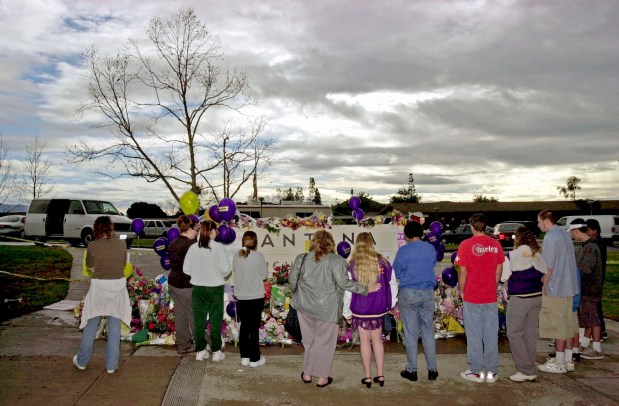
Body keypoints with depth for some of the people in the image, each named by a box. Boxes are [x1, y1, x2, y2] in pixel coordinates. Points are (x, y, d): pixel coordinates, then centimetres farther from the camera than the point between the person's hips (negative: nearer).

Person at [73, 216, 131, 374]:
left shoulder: (92, 246, -9)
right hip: (118, 286, 1)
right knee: (114, 327, 9)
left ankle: (82, 361, 29)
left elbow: (90, 268, 0)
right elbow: (123, 265, 3)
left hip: (99, 286, -1)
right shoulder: (121, 244, -6)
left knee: (91, 325, 16)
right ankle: (111, 365, 15)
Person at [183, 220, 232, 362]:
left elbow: (186, 269, 0)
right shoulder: (218, 247, -14)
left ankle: (200, 351, 20)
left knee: (199, 319, 11)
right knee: (215, 320, 8)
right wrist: (219, 275, 5)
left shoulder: (193, 248, -5)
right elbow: (226, 269, -16)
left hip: (198, 288, 3)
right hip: (215, 288, -3)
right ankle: (216, 352, 15)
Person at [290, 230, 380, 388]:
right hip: (327, 308, -3)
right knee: (324, 342, 10)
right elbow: (343, 283, -18)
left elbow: (292, 280, 5)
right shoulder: (336, 260, -11)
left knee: (309, 340, 18)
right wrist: (366, 289, -9)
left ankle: (307, 374, 28)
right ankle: (322, 377, 18)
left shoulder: (302, 258, 1)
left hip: (305, 306, 4)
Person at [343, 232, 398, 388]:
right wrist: (390, 304, 17)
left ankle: (368, 377, 16)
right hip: (379, 309, 2)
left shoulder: (352, 265, -10)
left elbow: (347, 290, -7)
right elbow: (392, 285, 4)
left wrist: (347, 311, 3)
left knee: (365, 340, 8)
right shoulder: (383, 262, -5)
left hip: (360, 309, -2)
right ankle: (380, 375, 20)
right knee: (377, 339, 14)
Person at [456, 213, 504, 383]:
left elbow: (462, 272, -10)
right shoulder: (496, 245, 0)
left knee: (474, 335, 6)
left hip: (472, 298, -3)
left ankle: (477, 372, 14)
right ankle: (492, 371, 18)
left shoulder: (466, 245, -12)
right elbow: (499, 270, 7)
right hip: (491, 298, 3)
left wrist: (461, 291, 3)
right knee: (491, 335, 11)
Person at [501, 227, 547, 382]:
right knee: (531, 332, 13)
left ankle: (526, 370, 1)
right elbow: (544, 274, 10)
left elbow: (503, 277, -5)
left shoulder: (511, 256, -10)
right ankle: (530, 368, 21)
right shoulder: (539, 255, 3)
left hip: (519, 299, -6)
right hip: (537, 297, 6)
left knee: (514, 333, 3)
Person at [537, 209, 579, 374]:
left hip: (555, 288, -9)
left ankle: (559, 363, 4)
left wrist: (543, 285, -9)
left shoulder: (550, 238, -16)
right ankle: (567, 359, 23)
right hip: (569, 287, 9)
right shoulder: (565, 235, 13)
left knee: (557, 324, -2)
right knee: (567, 322, 15)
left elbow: (549, 266, -19)